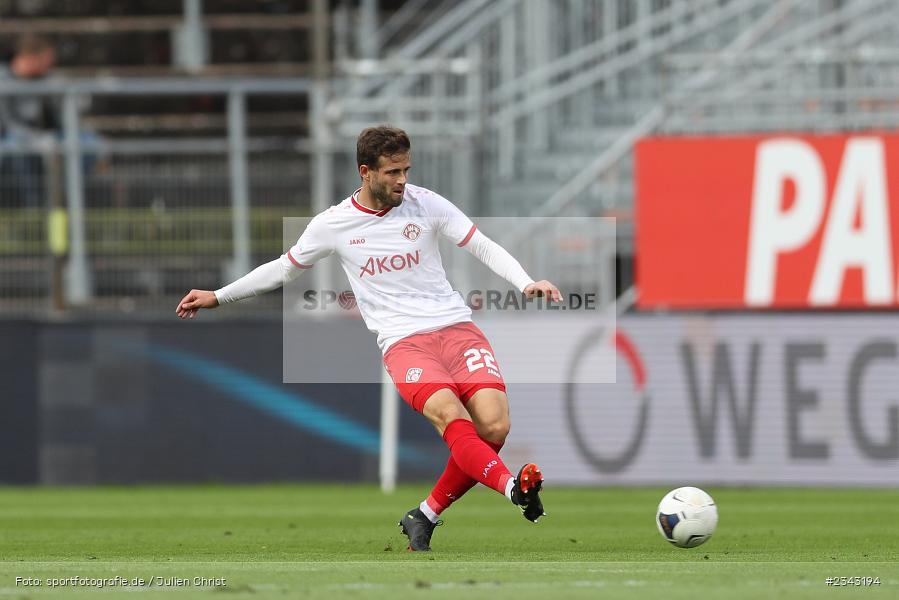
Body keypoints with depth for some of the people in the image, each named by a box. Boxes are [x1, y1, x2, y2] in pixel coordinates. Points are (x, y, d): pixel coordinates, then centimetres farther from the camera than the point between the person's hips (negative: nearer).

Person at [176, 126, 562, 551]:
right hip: (403, 341, -2)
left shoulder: (426, 204, 4)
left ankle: (426, 516, -2)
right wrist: (217, 297, 25)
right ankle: (513, 488, -50)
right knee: (450, 415, -31)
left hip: (456, 327, 2)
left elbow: (485, 248, 5)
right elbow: (284, 269, 21)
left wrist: (526, 283, -13)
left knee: (493, 426, -19)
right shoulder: (333, 224, 4)